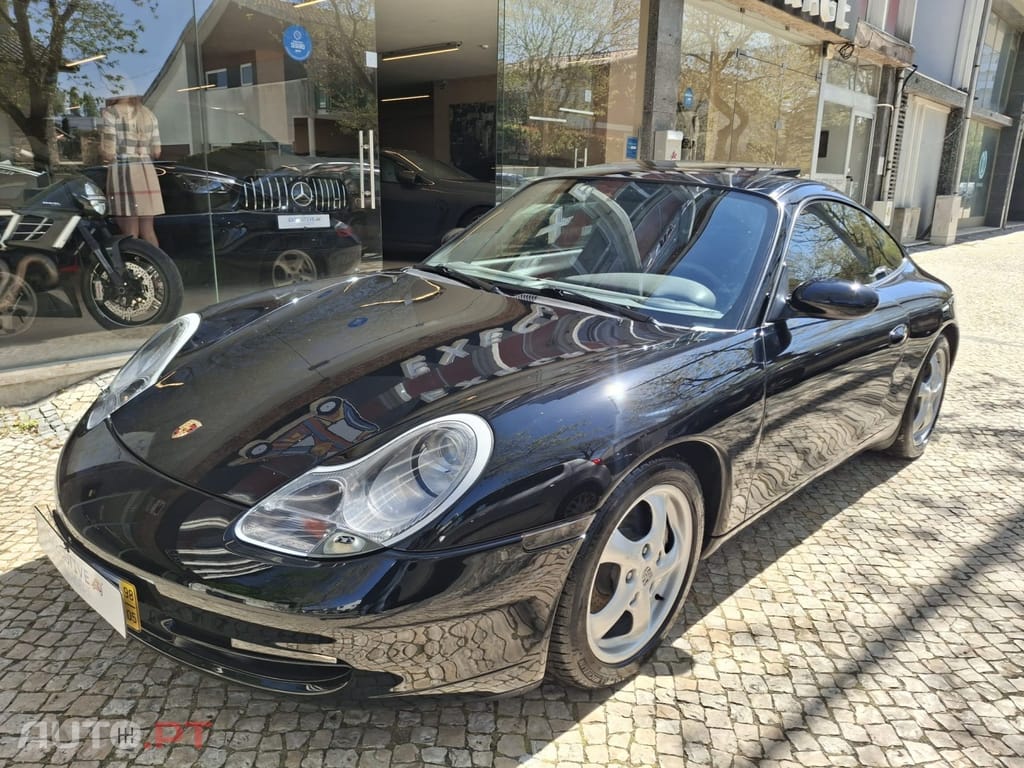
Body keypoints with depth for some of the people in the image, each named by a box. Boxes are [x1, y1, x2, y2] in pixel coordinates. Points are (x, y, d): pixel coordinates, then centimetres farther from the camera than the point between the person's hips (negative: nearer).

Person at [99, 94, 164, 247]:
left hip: (123, 173, -5)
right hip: (147, 172, 5)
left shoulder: (111, 113, -5)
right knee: (148, 230, 9)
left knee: (130, 234, -3)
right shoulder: (148, 114, 12)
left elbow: (109, 154, -9)